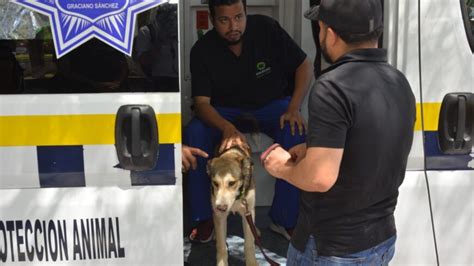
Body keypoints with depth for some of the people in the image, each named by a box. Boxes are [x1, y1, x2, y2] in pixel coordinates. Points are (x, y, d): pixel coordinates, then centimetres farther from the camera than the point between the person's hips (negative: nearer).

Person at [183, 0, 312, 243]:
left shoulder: (266, 28, -16)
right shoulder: (202, 50, -14)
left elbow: (304, 66, -7)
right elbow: (201, 102, -19)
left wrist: (293, 108, -21)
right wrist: (227, 128, -40)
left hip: (272, 104, 0)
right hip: (225, 111, 1)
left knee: (297, 136, -31)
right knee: (194, 135, -29)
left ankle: (285, 218, -14)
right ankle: (204, 216, -12)